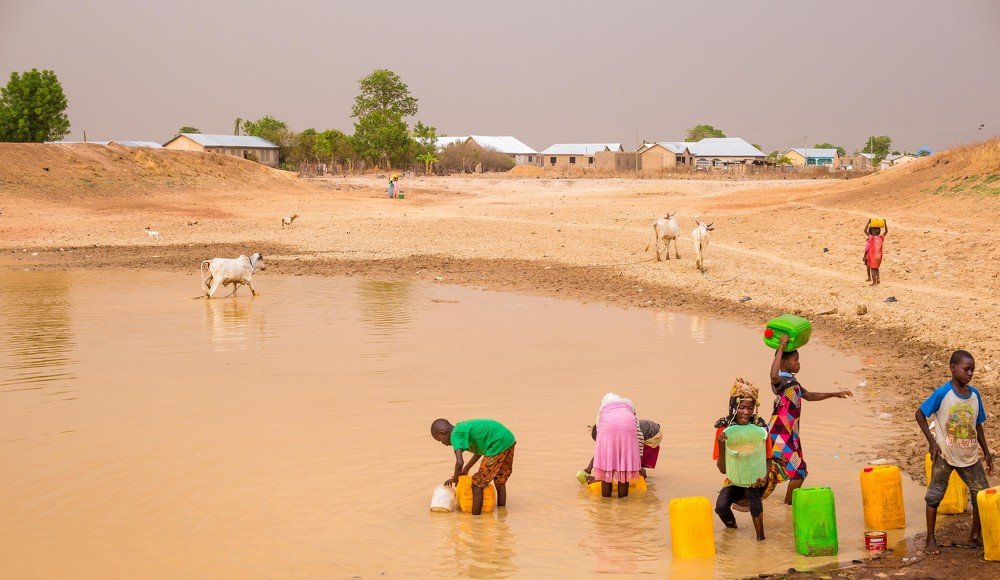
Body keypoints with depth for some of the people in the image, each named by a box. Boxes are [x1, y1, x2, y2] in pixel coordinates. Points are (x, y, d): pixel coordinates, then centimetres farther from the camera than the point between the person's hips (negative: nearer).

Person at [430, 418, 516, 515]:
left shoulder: (455, 435, -9)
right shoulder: (463, 427, 19)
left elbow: (460, 462, -21)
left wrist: (455, 479, -2)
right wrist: (466, 470, 35)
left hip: (498, 444, -10)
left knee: (477, 485, -2)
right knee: (500, 481, 26)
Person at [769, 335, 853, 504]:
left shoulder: (792, 381, 15)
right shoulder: (780, 380, -16)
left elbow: (809, 396, 29)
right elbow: (773, 376, -42)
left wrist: (834, 394, 27)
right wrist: (781, 347, -37)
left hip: (791, 433, 10)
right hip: (780, 434, -10)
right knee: (798, 471, -6)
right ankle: (789, 504, 4)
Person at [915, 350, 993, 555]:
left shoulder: (975, 394, 2)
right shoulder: (942, 393, -13)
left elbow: (978, 425, 11)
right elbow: (920, 414, -8)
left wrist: (986, 453, 12)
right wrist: (932, 441, -12)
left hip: (969, 455, 5)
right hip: (945, 454, -5)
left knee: (982, 493, 5)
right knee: (935, 495, 2)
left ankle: (975, 535, 22)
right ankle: (930, 540, 12)